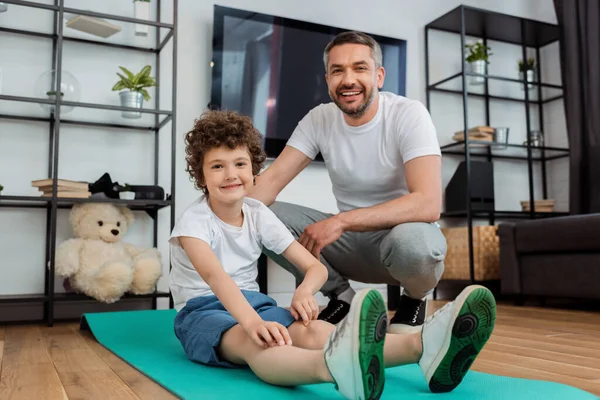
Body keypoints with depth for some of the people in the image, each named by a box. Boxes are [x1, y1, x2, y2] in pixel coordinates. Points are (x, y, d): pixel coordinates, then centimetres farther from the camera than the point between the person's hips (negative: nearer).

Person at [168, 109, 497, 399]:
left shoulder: (259, 215, 4)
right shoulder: (193, 220, -11)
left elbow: (316, 267, 1)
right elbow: (212, 273, -33)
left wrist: (305, 291, -24)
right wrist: (252, 322, -51)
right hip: (204, 311, -4)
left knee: (313, 330, -29)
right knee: (254, 342, -41)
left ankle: (421, 346, -56)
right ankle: (335, 368, -77)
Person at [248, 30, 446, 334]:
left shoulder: (409, 114, -17)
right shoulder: (319, 119, -4)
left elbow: (428, 204, -29)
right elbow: (272, 179, -9)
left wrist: (341, 221, -35)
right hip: (351, 238, 4)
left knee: (411, 240, -40)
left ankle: (415, 297, -2)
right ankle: (341, 297, 5)